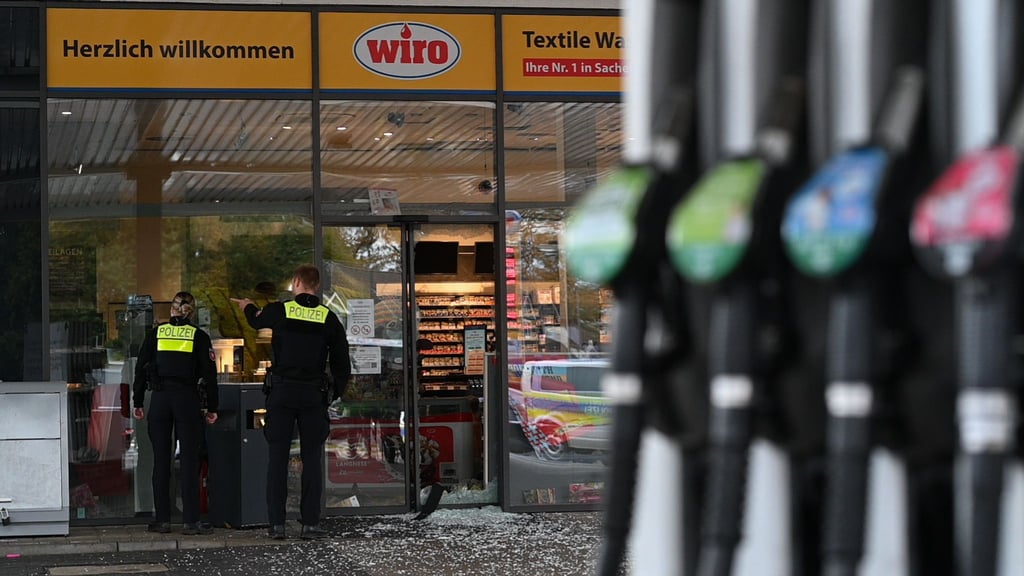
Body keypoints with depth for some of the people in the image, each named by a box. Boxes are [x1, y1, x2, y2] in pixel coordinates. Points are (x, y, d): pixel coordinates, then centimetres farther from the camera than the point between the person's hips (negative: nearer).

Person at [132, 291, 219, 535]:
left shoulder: (155, 333, 7)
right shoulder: (199, 336, 3)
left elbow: (141, 368, 6)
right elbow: (209, 374, 1)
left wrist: (138, 403, 12)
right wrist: (212, 408, 7)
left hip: (159, 399, 2)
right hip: (188, 399, -2)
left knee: (161, 460, 7)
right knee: (189, 460, 0)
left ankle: (162, 519, 7)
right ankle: (190, 521, -3)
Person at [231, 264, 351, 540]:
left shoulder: (279, 310, -2)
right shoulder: (329, 319, 2)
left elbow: (257, 320, 22)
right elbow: (342, 364, 4)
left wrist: (248, 307, 45)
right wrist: (334, 394, 17)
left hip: (281, 393, -1)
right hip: (314, 394, 1)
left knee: (277, 458, 3)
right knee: (312, 459, 4)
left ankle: (276, 523, 1)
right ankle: (310, 523, 0)